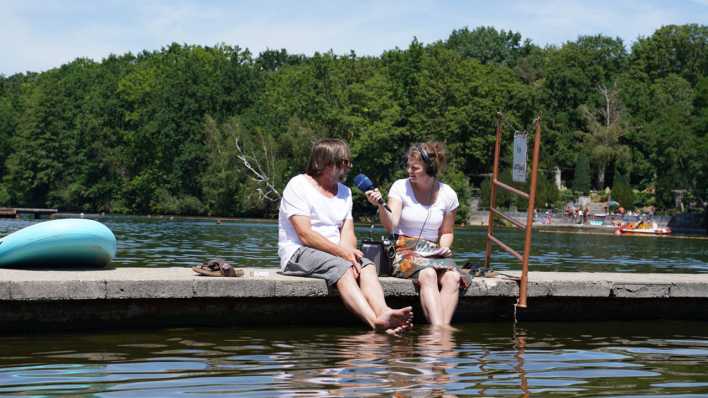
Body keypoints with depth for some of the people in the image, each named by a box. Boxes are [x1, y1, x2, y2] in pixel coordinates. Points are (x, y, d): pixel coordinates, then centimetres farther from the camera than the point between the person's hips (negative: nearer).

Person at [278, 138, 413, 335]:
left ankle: (383, 313, -51)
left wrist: (349, 253, -15)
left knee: (367, 266, -24)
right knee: (341, 267, -34)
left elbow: (348, 234, 8)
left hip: (335, 255, 6)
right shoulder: (298, 185, -4)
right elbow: (305, 236, -15)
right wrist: (343, 253, -22)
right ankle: (375, 321, -55)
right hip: (298, 254, -6)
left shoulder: (344, 192, 18)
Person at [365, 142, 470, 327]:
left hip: (434, 252, 3)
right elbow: (390, 225, -13)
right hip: (406, 250, -3)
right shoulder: (401, 187, 0)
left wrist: (444, 247, -1)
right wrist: (380, 206, -30)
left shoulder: (448, 194, 6)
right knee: (428, 275, -35)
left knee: (452, 278, -30)